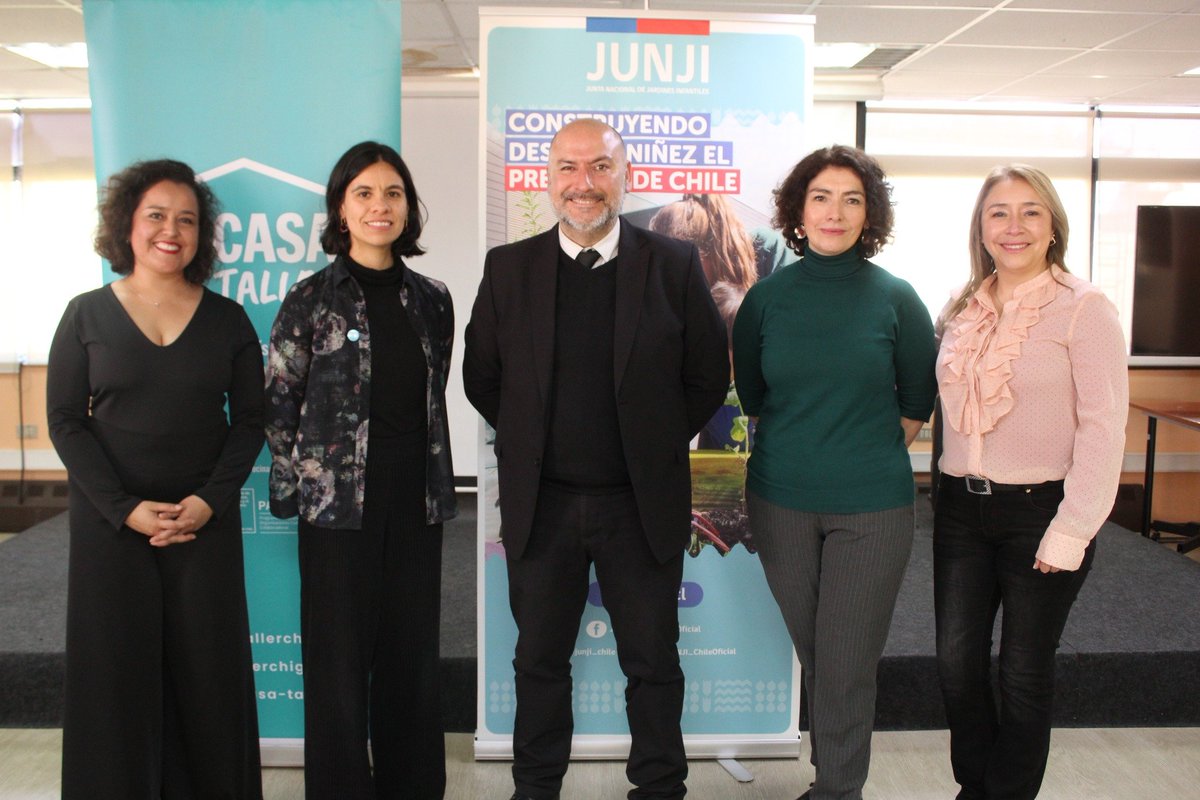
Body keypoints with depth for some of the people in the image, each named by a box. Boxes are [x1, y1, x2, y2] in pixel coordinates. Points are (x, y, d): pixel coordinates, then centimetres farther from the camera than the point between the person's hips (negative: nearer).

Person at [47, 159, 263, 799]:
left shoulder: (227, 319, 4)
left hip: (207, 523, 1)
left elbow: (250, 420, 4)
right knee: (117, 671, 6)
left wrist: (209, 500, -9)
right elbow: (65, 421, -1)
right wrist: (127, 508, -11)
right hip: (110, 522, 0)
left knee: (208, 669, 5)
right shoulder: (87, 315, 2)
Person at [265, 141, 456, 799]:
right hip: (339, 501, -3)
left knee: (412, 653, 12)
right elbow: (278, 405, -2)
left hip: (415, 500, 4)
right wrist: (291, 494, -4)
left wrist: (437, 485, 11)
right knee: (340, 656, 6)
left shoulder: (431, 298, 7)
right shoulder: (311, 299, -3)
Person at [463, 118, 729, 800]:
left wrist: (656, 443, 2)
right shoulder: (508, 267, 1)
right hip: (541, 503, 2)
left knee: (653, 662, 12)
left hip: (642, 504, -1)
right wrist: (532, 440, 7)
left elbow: (709, 378, 2)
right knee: (540, 660, 15)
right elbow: (481, 377, 9)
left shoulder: (675, 264, -3)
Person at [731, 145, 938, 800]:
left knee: (847, 665, 3)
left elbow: (918, 401, 8)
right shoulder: (766, 297, 1)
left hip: (872, 507, -2)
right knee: (812, 655, 14)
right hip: (781, 502, 2)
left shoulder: (895, 298, -3)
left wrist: (873, 457, 9)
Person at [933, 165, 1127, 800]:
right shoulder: (962, 310, 7)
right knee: (956, 661, 11)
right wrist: (953, 488, 6)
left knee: (1025, 672, 10)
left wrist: (1072, 528, -15)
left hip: (1039, 509, -5)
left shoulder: (1082, 308, -9)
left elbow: (1104, 425, -13)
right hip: (961, 508, 5)